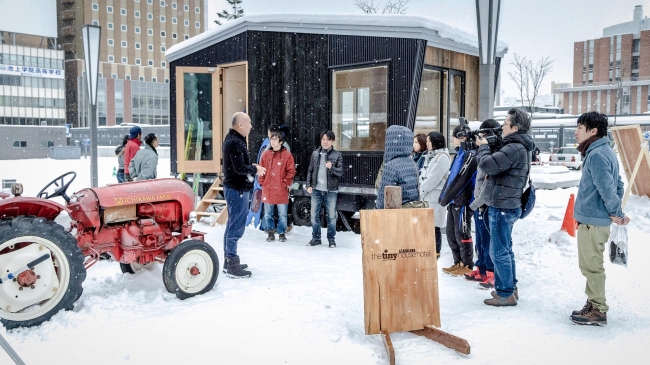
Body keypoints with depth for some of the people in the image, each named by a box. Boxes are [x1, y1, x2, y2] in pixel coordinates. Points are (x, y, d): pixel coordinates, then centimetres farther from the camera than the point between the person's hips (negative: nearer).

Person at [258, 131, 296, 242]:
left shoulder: (287, 155, -3)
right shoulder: (266, 154, 6)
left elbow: (291, 171, -3)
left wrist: (285, 183, -7)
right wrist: (262, 182, 3)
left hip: (281, 191, -3)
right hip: (267, 190, 3)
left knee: (282, 214, 4)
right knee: (268, 214, 8)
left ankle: (281, 233, 17)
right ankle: (270, 232, 21)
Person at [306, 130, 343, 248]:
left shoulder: (337, 155, -1)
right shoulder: (315, 153, 7)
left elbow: (340, 172, -5)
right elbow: (310, 170, 12)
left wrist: (331, 168, -24)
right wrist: (309, 185, 4)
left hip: (331, 190, -3)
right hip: (316, 190, 3)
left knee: (331, 216, 4)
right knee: (314, 215, 8)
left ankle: (331, 239, 17)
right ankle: (316, 238, 22)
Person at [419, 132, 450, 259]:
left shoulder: (442, 157, -9)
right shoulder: (430, 156, 19)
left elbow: (434, 178, -16)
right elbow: (423, 175, 17)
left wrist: (422, 190, -11)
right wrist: (421, 189, 3)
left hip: (435, 196, -8)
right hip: (427, 195, 8)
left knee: (434, 225, -3)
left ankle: (436, 252, 6)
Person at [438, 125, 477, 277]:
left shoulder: (470, 155, -14)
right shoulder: (459, 154, 16)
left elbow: (460, 180, -18)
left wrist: (446, 198, -14)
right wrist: (443, 196, 9)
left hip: (463, 202, -9)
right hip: (454, 201, 9)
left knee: (462, 234, -1)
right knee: (451, 233, 13)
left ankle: (467, 266, 11)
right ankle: (458, 263, 23)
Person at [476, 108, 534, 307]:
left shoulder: (514, 149, -20)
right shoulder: (520, 147, 14)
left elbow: (487, 165, -24)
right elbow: (497, 164, 14)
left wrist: (483, 147, -6)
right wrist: (487, 147, 2)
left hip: (502, 206, -11)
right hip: (507, 205, 11)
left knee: (499, 251, -3)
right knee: (505, 249, 19)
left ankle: (506, 294, 5)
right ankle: (510, 288, 29)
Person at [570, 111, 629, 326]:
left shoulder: (596, 155, -19)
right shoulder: (604, 151, 13)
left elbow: (607, 188, -24)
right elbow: (617, 183, 17)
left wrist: (617, 213, -11)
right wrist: (616, 212, 10)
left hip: (592, 220, -10)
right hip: (595, 218, 10)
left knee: (591, 266, 0)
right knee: (591, 265, 18)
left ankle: (598, 311, 9)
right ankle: (594, 305, 29)